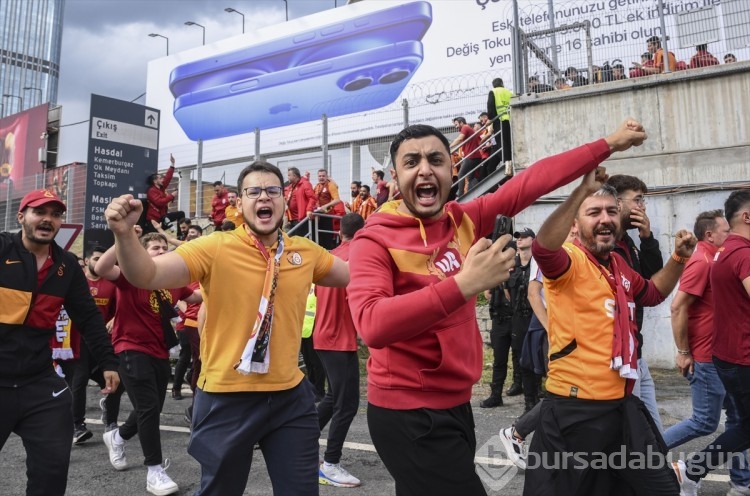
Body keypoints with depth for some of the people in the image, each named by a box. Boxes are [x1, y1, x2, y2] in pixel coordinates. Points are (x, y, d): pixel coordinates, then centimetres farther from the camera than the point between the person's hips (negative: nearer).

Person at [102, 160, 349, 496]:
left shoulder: (306, 252, 1)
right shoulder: (214, 248, -11)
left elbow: (355, 276, 15)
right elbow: (146, 276, -19)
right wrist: (123, 232, -36)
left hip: (290, 395, 3)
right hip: (227, 397, -3)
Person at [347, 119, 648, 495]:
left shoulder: (465, 221, 1)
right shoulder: (375, 240, -17)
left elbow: (532, 181, 7)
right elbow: (372, 325, -32)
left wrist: (608, 145, 11)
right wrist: (462, 285, -38)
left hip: (456, 403, 7)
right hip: (409, 414, -7)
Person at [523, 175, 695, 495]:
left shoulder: (619, 265, 11)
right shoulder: (569, 259, -15)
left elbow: (651, 294, 30)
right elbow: (543, 247, -39)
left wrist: (678, 259, 15)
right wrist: (583, 189, -45)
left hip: (621, 405, 8)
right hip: (574, 409, -8)